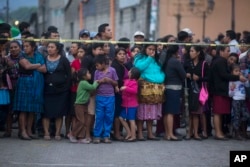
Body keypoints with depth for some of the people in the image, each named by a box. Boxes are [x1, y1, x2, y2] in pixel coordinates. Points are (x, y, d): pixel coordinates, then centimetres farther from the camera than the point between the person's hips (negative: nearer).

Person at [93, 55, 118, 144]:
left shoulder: (112, 70, -2)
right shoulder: (97, 72, 3)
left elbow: (116, 83, 3)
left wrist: (110, 80, -15)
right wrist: (100, 81, -14)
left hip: (110, 97, -1)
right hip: (100, 97, 1)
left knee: (109, 117, 3)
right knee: (99, 117, 1)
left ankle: (106, 135, 11)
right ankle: (97, 136, 7)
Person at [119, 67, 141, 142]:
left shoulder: (134, 82, -14)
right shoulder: (127, 81, 11)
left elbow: (134, 90, -29)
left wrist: (126, 88, -32)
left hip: (131, 105, -9)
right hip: (125, 104, 9)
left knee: (131, 119, -3)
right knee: (121, 118, 9)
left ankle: (133, 136, 5)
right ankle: (129, 133, 17)